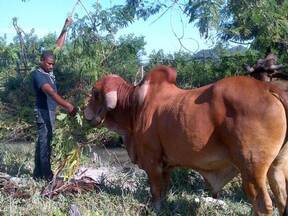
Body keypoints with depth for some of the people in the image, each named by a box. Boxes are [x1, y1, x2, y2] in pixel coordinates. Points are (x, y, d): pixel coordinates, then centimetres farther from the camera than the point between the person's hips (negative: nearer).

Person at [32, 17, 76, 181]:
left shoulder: (49, 69, 5)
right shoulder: (38, 74, -19)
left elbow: (58, 47, 11)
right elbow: (51, 92, -32)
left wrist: (65, 28, 5)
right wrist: (68, 106, -43)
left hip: (51, 111, 9)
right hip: (43, 111, -9)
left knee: (45, 141, 11)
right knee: (44, 142, -6)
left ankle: (39, 173, 18)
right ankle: (45, 175, -2)